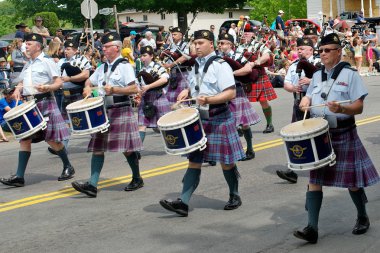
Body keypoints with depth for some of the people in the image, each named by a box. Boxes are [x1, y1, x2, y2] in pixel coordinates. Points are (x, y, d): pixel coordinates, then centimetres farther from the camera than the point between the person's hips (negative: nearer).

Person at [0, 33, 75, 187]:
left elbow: (59, 83, -7)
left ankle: (68, 167, 16)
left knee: (51, 139, -4)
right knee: (24, 139, 0)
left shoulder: (47, 62, -2)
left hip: (44, 103, -7)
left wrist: (47, 87, -25)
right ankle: (19, 176, -1)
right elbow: (22, 82, 25)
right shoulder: (27, 65, 18)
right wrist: (18, 90, 3)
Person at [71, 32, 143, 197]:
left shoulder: (124, 66, -5)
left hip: (120, 111, -7)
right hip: (102, 111, 7)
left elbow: (134, 89, -13)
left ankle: (137, 179, 18)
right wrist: (88, 88, 7)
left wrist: (114, 90, -22)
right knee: (97, 148, -1)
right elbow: (89, 81, 29)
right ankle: (92, 185, -5)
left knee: (126, 148, -2)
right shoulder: (102, 68, 16)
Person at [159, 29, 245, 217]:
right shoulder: (196, 65, 11)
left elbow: (231, 93, -17)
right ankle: (183, 202, -3)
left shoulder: (220, 65, -12)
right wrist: (188, 92, 5)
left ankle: (234, 196, 26)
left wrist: (208, 100, -28)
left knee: (226, 161, 5)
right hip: (198, 119, 6)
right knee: (194, 161, 2)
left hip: (219, 119, -6)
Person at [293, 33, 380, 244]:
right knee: (315, 179, -4)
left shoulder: (350, 74, -8)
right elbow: (309, 97, 21)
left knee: (351, 180, 7)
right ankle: (312, 228, -5)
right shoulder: (317, 75, 9)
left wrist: (341, 109, -32)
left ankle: (363, 218, 31)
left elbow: (359, 107, -12)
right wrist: (306, 101, -3)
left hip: (344, 135, -4)